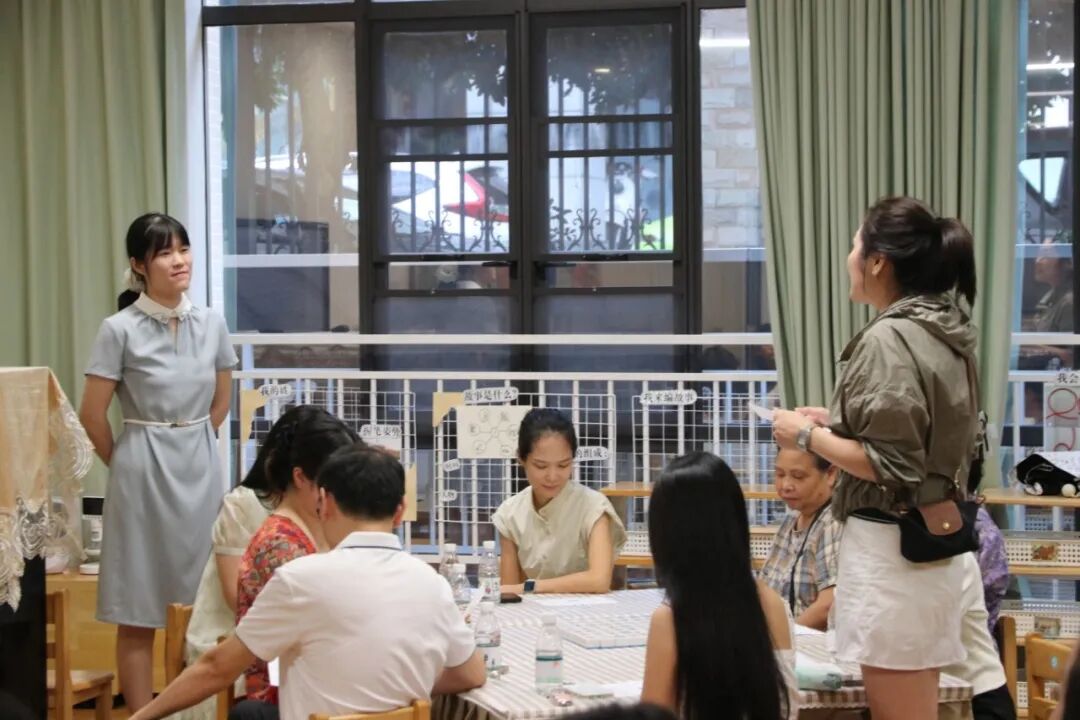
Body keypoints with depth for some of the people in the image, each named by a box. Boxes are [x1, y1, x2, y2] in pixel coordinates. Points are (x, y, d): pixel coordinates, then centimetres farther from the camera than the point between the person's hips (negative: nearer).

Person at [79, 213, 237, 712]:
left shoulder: (211, 324, 3)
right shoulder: (119, 329, -10)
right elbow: (92, 415, -6)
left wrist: (192, 448, 14)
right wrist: (128, 464, 5)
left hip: (201, 469, 4)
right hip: (142, 474, -4)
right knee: (138, 615, 3)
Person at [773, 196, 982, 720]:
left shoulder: (889, 338, -17)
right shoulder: (945, 333, 10)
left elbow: (888, 465, -20)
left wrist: (808, 436, -8)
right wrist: (838, 423, 17)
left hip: (890, 548, -9)